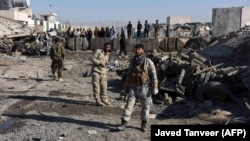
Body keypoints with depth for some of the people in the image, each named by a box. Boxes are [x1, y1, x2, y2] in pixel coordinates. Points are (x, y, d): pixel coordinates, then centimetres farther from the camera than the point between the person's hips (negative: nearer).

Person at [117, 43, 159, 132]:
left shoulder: (148, 62, -8)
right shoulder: (132, 61, 4)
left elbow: (153, 75, -8)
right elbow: (129, 75, 11)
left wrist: (155, 88, -13)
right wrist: (126, 88, 9)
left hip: (145, 87, -3)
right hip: (133, 87, 3)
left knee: (145, 106, 7)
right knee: (129, 105, -4)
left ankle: (144, 125, 23)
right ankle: (123, 124, 0)